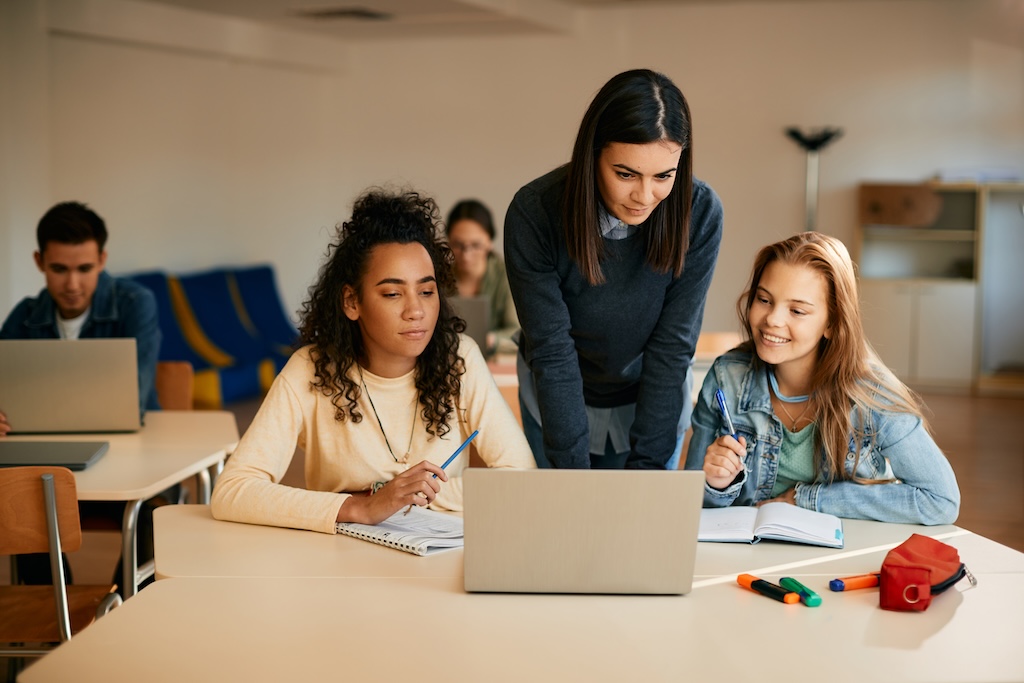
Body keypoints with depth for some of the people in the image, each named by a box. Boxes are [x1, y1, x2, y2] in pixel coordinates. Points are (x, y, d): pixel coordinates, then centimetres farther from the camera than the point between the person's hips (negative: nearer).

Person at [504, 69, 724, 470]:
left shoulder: (699, 214, -24)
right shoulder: (534, 214, -27)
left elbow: (672, 348, -21)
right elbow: (551, 351, -25)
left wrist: (647, 465, -24)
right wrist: (573, 468, -28)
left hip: (655, 402, 1)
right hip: (557, 401, 0)